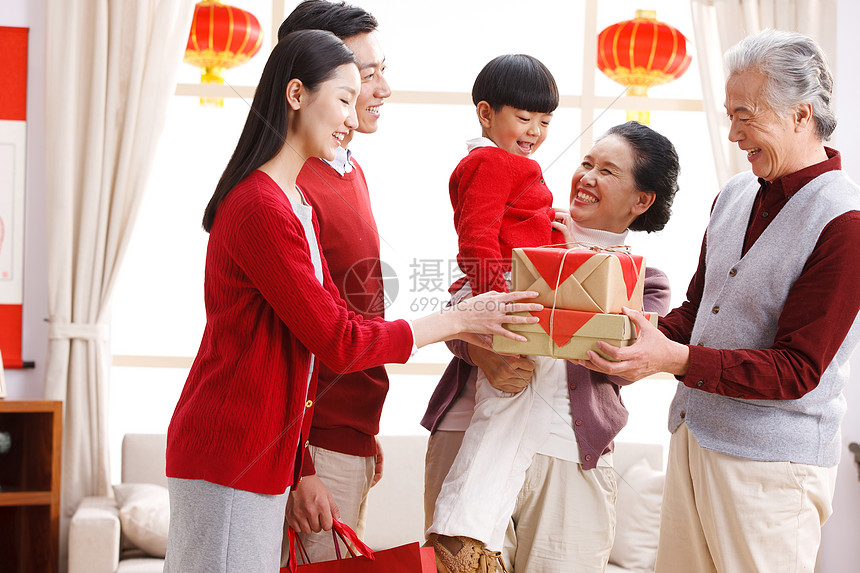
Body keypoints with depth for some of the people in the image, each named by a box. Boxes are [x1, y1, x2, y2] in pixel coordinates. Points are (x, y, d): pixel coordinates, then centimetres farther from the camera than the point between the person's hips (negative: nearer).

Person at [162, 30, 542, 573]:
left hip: (262, 451, 10)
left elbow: (338, 320, 12)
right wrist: (456, 320, -9)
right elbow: (337, 342, -18)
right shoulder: (261, 209, -19)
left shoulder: (297, 202, 14)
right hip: (228, 452, -10)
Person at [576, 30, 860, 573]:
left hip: (772, 462, -7)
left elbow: (797, 369, -18)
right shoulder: (735, 194, 10)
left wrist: (677, 359, -26)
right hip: (693, 436, 7)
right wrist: (646, 338, -2)